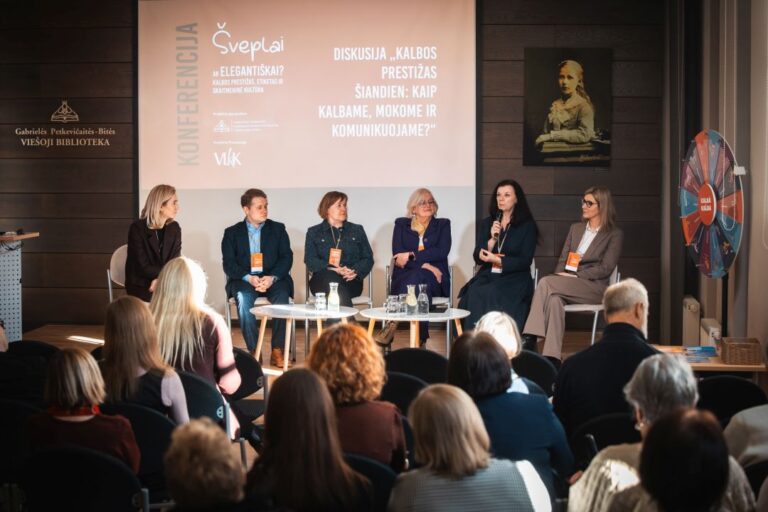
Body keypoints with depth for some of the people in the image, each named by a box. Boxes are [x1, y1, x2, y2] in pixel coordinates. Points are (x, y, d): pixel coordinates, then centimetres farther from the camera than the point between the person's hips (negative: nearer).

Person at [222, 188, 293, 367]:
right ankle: (253, 351, -25)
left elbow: (287, 257, 3)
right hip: (244, 280, -1)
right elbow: (229, 264, 1)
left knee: (282, 297, -31)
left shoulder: (278, 229, 12)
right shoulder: (232, 233, 10)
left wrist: (272, 278, -16)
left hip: (273, 279, 1)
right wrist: (248, 278, -17)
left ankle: (277, 351, -25)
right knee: (243, 299, -33)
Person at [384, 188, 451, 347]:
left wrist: (411, 255, -11)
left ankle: (393, 325, -43)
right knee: (419, 281, -39)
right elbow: (397, 253, 1)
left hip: (434, 279, 0)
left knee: (417, 277, -38)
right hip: (404, 276, 0)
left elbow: (442, 251, -1)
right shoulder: (401, 224, 18)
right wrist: (424, 264, -15)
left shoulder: (443, 225, 17)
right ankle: (421, 338, -43)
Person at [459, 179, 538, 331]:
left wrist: (497, 260, -15)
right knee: (473, 292, -29)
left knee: (491, 294, -34)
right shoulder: (487, 223, 17)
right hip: (488, 275, 3)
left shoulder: (527, 226, 5)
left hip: (514, 277, -3)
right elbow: (477, 258, 9)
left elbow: (525, 261, -4)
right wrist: (492, 239, -7)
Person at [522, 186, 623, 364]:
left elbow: (605, 268, -6)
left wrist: (576, 276, -15)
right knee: (554, 299, -33)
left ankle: (530, 340, -35)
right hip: (568, 285, 5)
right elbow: (563, 259, 17)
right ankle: (552, 357, -43)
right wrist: (560, 275, -6)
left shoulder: (614, 234, 4)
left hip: (593, 287, -5)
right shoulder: (575, 228, 22)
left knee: (546, 283, -30)